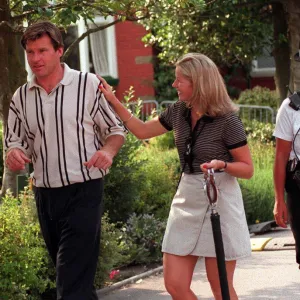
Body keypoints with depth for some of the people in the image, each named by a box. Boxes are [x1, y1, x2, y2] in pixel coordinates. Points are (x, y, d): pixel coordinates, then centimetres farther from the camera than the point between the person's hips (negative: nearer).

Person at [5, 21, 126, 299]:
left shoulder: (88, 84, -5)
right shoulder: (21, 97, 6)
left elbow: (116, 130, 3)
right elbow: (15, 142, 13)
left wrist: (108, 151, -19)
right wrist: (14, 154, -12)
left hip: (84, 192, -5)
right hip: (45, 194, 5)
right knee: (79, 277, 16)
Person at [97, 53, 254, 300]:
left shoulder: (227, 120, -13)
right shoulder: (178, 112, 4)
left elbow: (248, 169, -8)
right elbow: (142, 131, 17)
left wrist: (222, 164, -27)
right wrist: (113, 100, 10)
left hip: (219, 201, -6)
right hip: (187, 201, 6)